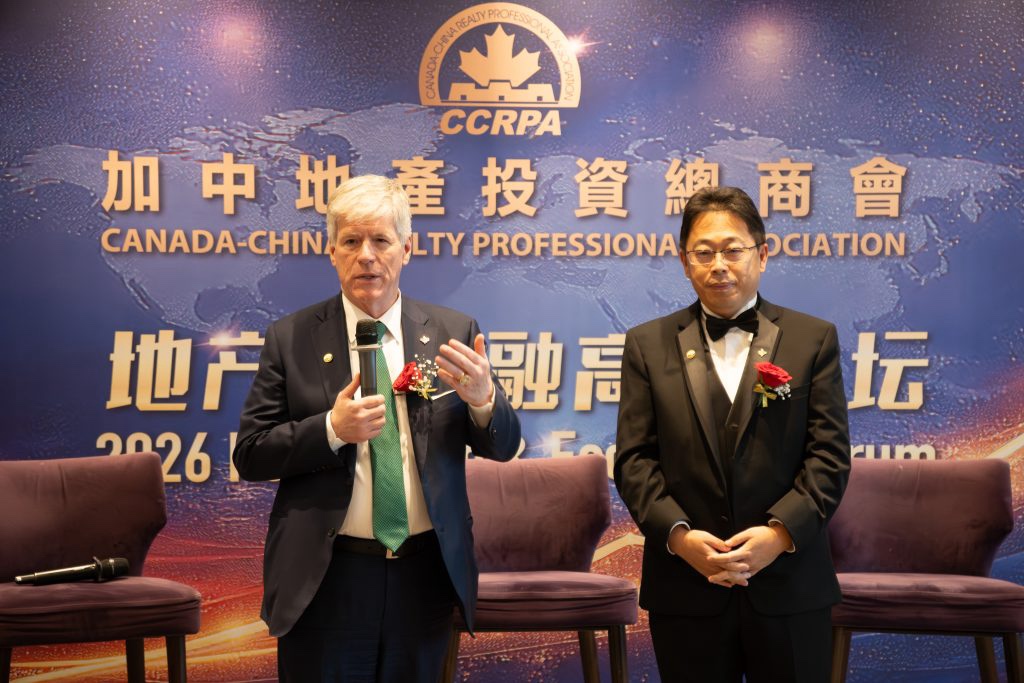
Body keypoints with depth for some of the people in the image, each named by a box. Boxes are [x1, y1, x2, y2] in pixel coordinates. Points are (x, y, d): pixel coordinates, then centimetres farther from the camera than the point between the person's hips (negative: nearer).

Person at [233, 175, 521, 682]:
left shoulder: (453, 333, 3)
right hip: (326, 581, -1)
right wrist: (331, 430, -19)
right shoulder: (290, 340, -1)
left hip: (426, 576, 2)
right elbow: (250, 455, -3)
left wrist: (483, 398, -19)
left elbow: (503, 448, 4)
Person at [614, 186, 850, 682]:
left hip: (788, 586, 0)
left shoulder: (813, 339, 6)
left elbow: (829, 454, -1)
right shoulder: (648, 345, 8)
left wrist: (781, 531, -14)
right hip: (686, 588, 1)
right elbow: (634, 458, 2)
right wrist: (677, 533, -13)